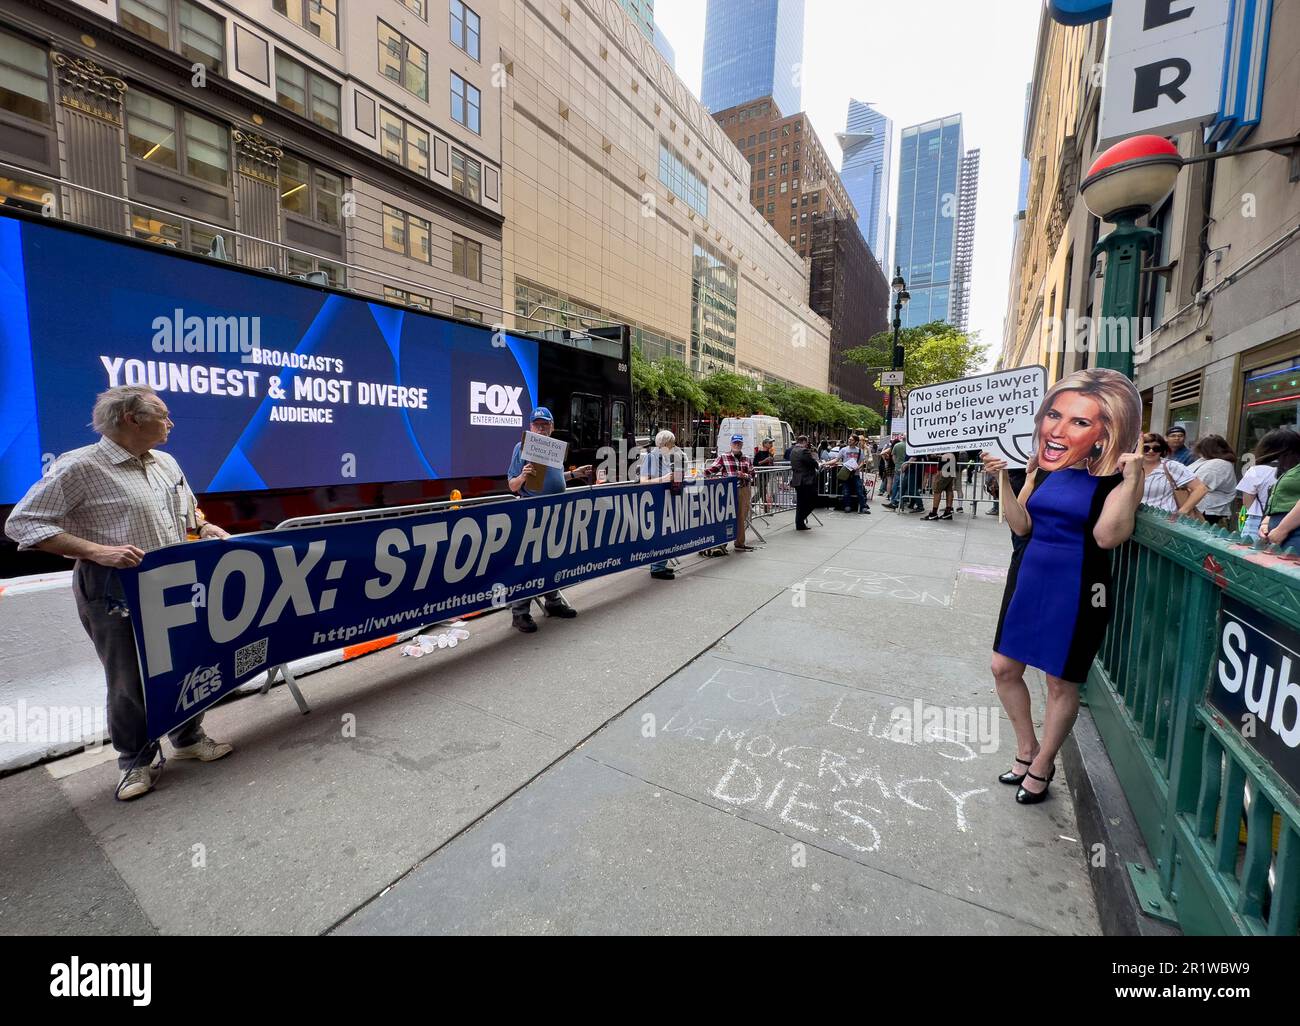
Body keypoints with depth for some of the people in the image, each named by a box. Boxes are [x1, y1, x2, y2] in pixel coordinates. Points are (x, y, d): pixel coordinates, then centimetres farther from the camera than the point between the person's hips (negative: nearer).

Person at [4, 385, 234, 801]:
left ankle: (188, 738, 34)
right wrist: (98, 552, -23)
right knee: (130, 680, 7)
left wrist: (205, 527, 1)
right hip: (116, 592, -6)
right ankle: (136, 761, 26)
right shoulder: (79, 467, -14)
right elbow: (22, 523, -14)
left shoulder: (166, 464, 8)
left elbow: (188, 509, 22)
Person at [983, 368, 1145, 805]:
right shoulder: (1043, 464, 0)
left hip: (1076, 588, -5)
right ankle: (1026, 751, 35)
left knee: (1061, 682, 10)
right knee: (1004, 668, 13)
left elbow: (1107, 536, -26)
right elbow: (1021, 525, 1)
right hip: (1029, 577, 6)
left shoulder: (1119, 473, -14)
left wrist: (1130, 480, -29)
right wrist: (1004, 477, -7)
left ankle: (1041, 767, 32)